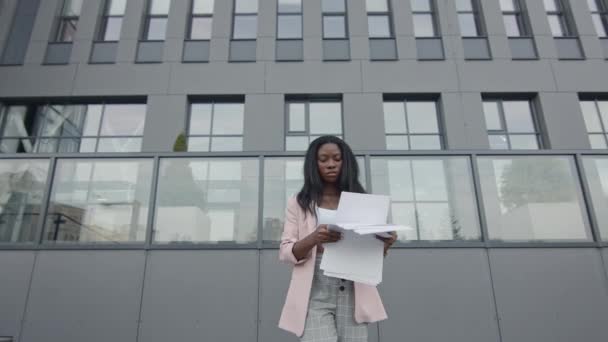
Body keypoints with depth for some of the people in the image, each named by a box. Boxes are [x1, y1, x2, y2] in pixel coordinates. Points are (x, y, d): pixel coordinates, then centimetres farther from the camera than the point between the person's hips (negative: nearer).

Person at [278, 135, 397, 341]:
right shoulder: (299, 203, 8)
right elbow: (285, 252, 0)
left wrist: (384, 244, -10)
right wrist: (313, 239, -21)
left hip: (352, 294, 2)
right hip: (315, 294, -2)